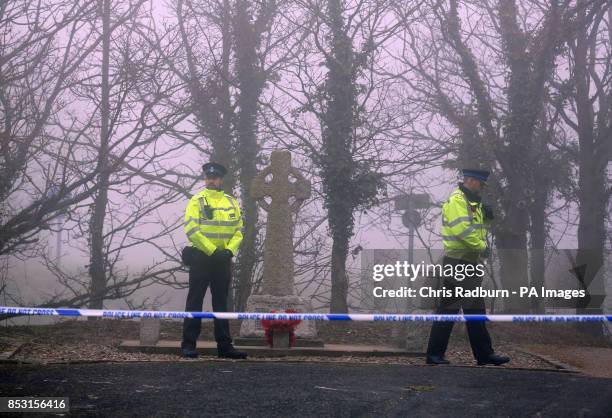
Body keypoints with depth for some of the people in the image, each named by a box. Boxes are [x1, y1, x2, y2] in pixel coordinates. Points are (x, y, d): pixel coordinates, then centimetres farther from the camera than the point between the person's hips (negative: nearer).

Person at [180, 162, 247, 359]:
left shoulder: (231, 202, 11)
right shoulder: (197, 200, -3)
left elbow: (238, 230, 10)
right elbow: (191, 230, -14)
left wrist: (229, 250, -8)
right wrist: (213, 251, -18)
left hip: (223, 259, 5)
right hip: (201, 258, -5)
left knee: (221, 303, 9)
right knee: (195, 302, -2)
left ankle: (224, 346, 13)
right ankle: (188, 345, 2)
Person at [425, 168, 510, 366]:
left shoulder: (472, 202, 19)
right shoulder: (456, 200, -13)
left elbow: (479, 228, 25)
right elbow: (462, 228, -25)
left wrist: (486, 217, 6)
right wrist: (481, 246, -17)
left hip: (468, 262, 10)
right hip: (458, 262, -10)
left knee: (475, 309, 12)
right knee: (449, 308, -6)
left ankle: (484, 354, 17)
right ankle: (435, 354, -1)